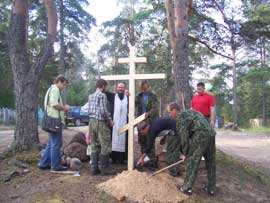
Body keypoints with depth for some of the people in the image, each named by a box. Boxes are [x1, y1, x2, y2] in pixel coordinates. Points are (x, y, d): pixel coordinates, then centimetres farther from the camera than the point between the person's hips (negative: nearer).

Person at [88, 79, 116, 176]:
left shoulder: (90, 96, 13)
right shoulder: (102, 95, -10)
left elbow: (89, 110, 14)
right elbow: (103, 111, -16)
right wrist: (110, 120, -5)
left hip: (91, 121, 8)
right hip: (100, 122, -8)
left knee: (94, 146, 11)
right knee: (105, 146, 1)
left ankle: (94, 168, 15)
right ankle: (105, 168, 5)